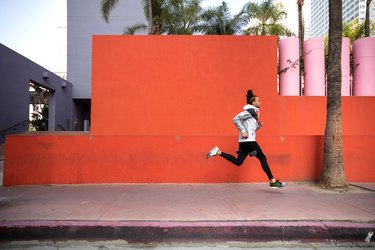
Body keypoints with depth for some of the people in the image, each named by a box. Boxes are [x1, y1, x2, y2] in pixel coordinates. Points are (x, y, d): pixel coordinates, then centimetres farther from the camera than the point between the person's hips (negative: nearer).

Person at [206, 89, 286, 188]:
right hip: (248, 140, -9)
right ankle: (273, 182, 6)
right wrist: (243, 131, -21)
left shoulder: (253, 112, 21)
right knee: (262, 158, -1)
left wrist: (259, 125, 9)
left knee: (238, 162, 6)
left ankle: (218, 152, 5)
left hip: (244, 141, 9)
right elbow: (236, 119, -19)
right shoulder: (251, 111, -9)